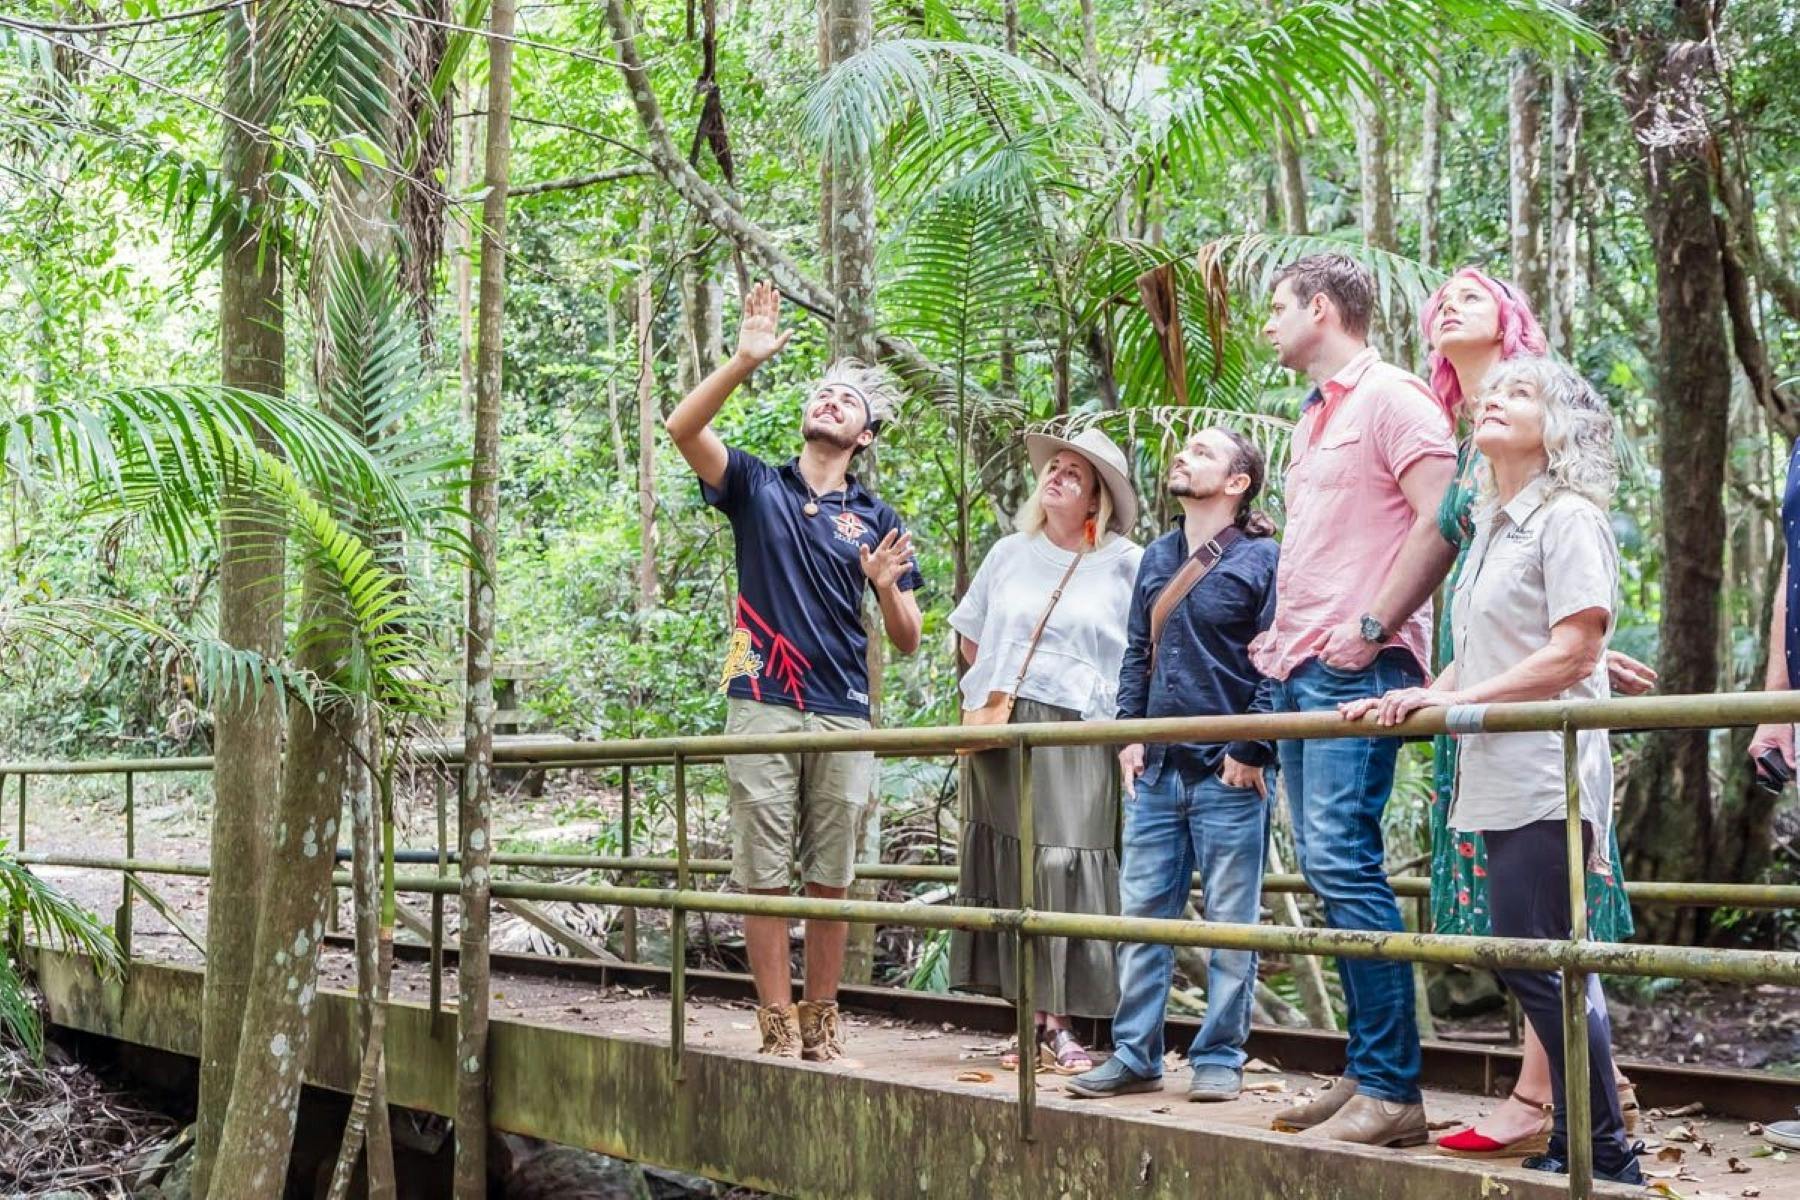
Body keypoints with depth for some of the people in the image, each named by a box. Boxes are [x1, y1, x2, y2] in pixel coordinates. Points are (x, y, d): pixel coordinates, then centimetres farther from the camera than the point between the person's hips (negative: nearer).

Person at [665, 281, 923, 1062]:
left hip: (843, 717, 1)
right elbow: (683, 428, -7)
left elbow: (907, 642, 10)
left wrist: (888, 587, -11)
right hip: (762, 707, -1)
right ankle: (777, 1021, 6)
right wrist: (745, 361, -16)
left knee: (832, 879, 5)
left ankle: (821, 1018, 15)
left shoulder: (877, 520, 12)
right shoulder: (756, 486, 10)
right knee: (764, 874, -1)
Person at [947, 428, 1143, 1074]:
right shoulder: (1010, 554, 16)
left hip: (1076, 737, -4)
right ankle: (1034, 1020, 7)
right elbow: (970, 637, 24)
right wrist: (996, 685, 13)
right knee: (1013, 873, 1)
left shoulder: (1125, 563, 3)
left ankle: (1061, 1025, -4)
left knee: (1066, 870, -9)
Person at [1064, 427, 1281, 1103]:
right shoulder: (1157, 557, 15)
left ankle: (1219, 1060, 11)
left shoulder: (1262, 559, -5)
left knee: (1230, 924, 3)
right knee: (1142, 913, 6)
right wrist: (1130, 735, 9)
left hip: (1229, 774, -6)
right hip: (1156, 770, 6)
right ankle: (1133, 1056, 13)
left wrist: (1251, 751, -12)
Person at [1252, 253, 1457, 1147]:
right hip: (1297, 670, 10)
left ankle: (1392, 1089, -12)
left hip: (1355, 669, -10)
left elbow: (1441, 520, -16)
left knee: (1343, 862, -15)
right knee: (1329, 868, 8)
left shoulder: (1391, 399, -6)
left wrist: (1373, 627, -18)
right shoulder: (1314, 418, 22)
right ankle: (1366, 1072, 13)